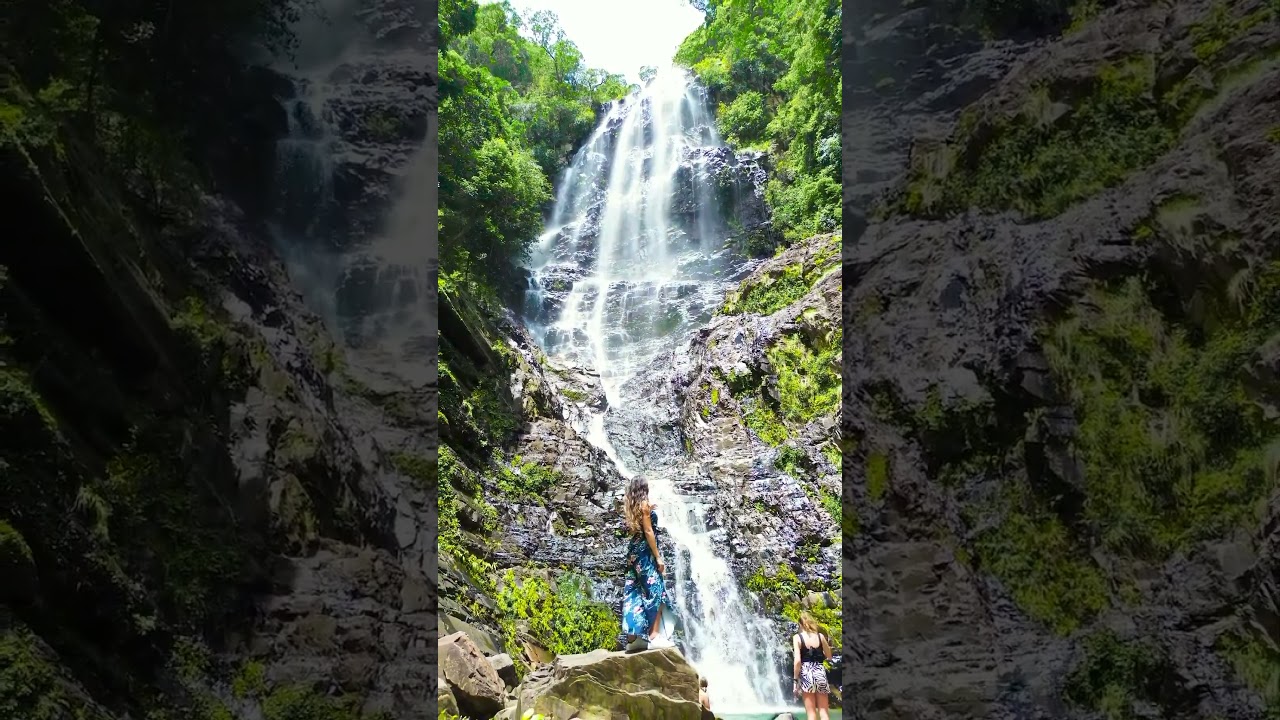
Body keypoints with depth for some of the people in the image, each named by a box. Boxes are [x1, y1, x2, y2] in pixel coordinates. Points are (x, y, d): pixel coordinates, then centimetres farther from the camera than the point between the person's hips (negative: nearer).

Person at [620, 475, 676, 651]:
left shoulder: (629, 506, 12)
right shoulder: (644, 504, -10)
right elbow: (648, 531, -15)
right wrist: (658, 557, -14)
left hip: (633, 551, 8)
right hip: (645, 551, -8)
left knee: (634, 594, 7)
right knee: (655, 592, -5)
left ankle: (633, 638, 7)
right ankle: (654, 637, -11)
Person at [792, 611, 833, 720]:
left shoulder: (797, 637, -3)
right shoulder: (820, 636, 6)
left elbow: (797, 661, -11)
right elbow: (829, 657, 14)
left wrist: (795, 680, -6)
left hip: (806, 674, -2)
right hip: (820, 672, 3)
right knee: (823, 711, 6)